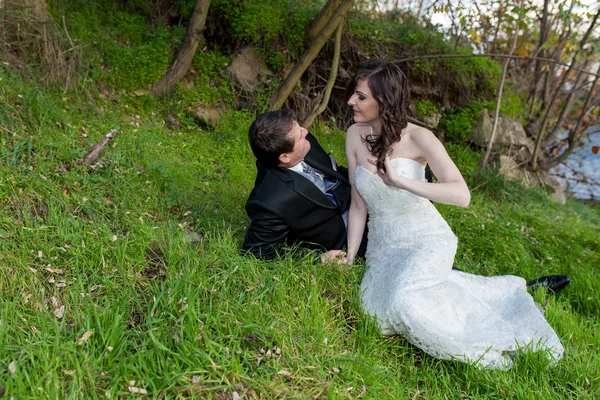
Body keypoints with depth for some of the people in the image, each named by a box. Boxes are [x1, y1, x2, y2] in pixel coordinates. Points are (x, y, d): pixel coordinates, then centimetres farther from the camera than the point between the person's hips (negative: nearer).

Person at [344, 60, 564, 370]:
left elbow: (461, 195, -22)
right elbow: (358, 205, -1)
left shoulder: (417, 138, -13)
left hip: (425, 240, -5)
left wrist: (400, 181, -25)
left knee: (405, 300, -34)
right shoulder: (355, 135, -3)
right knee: (384, 309, -20)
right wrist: (348, 261, -5)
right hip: (382, 248, 6)